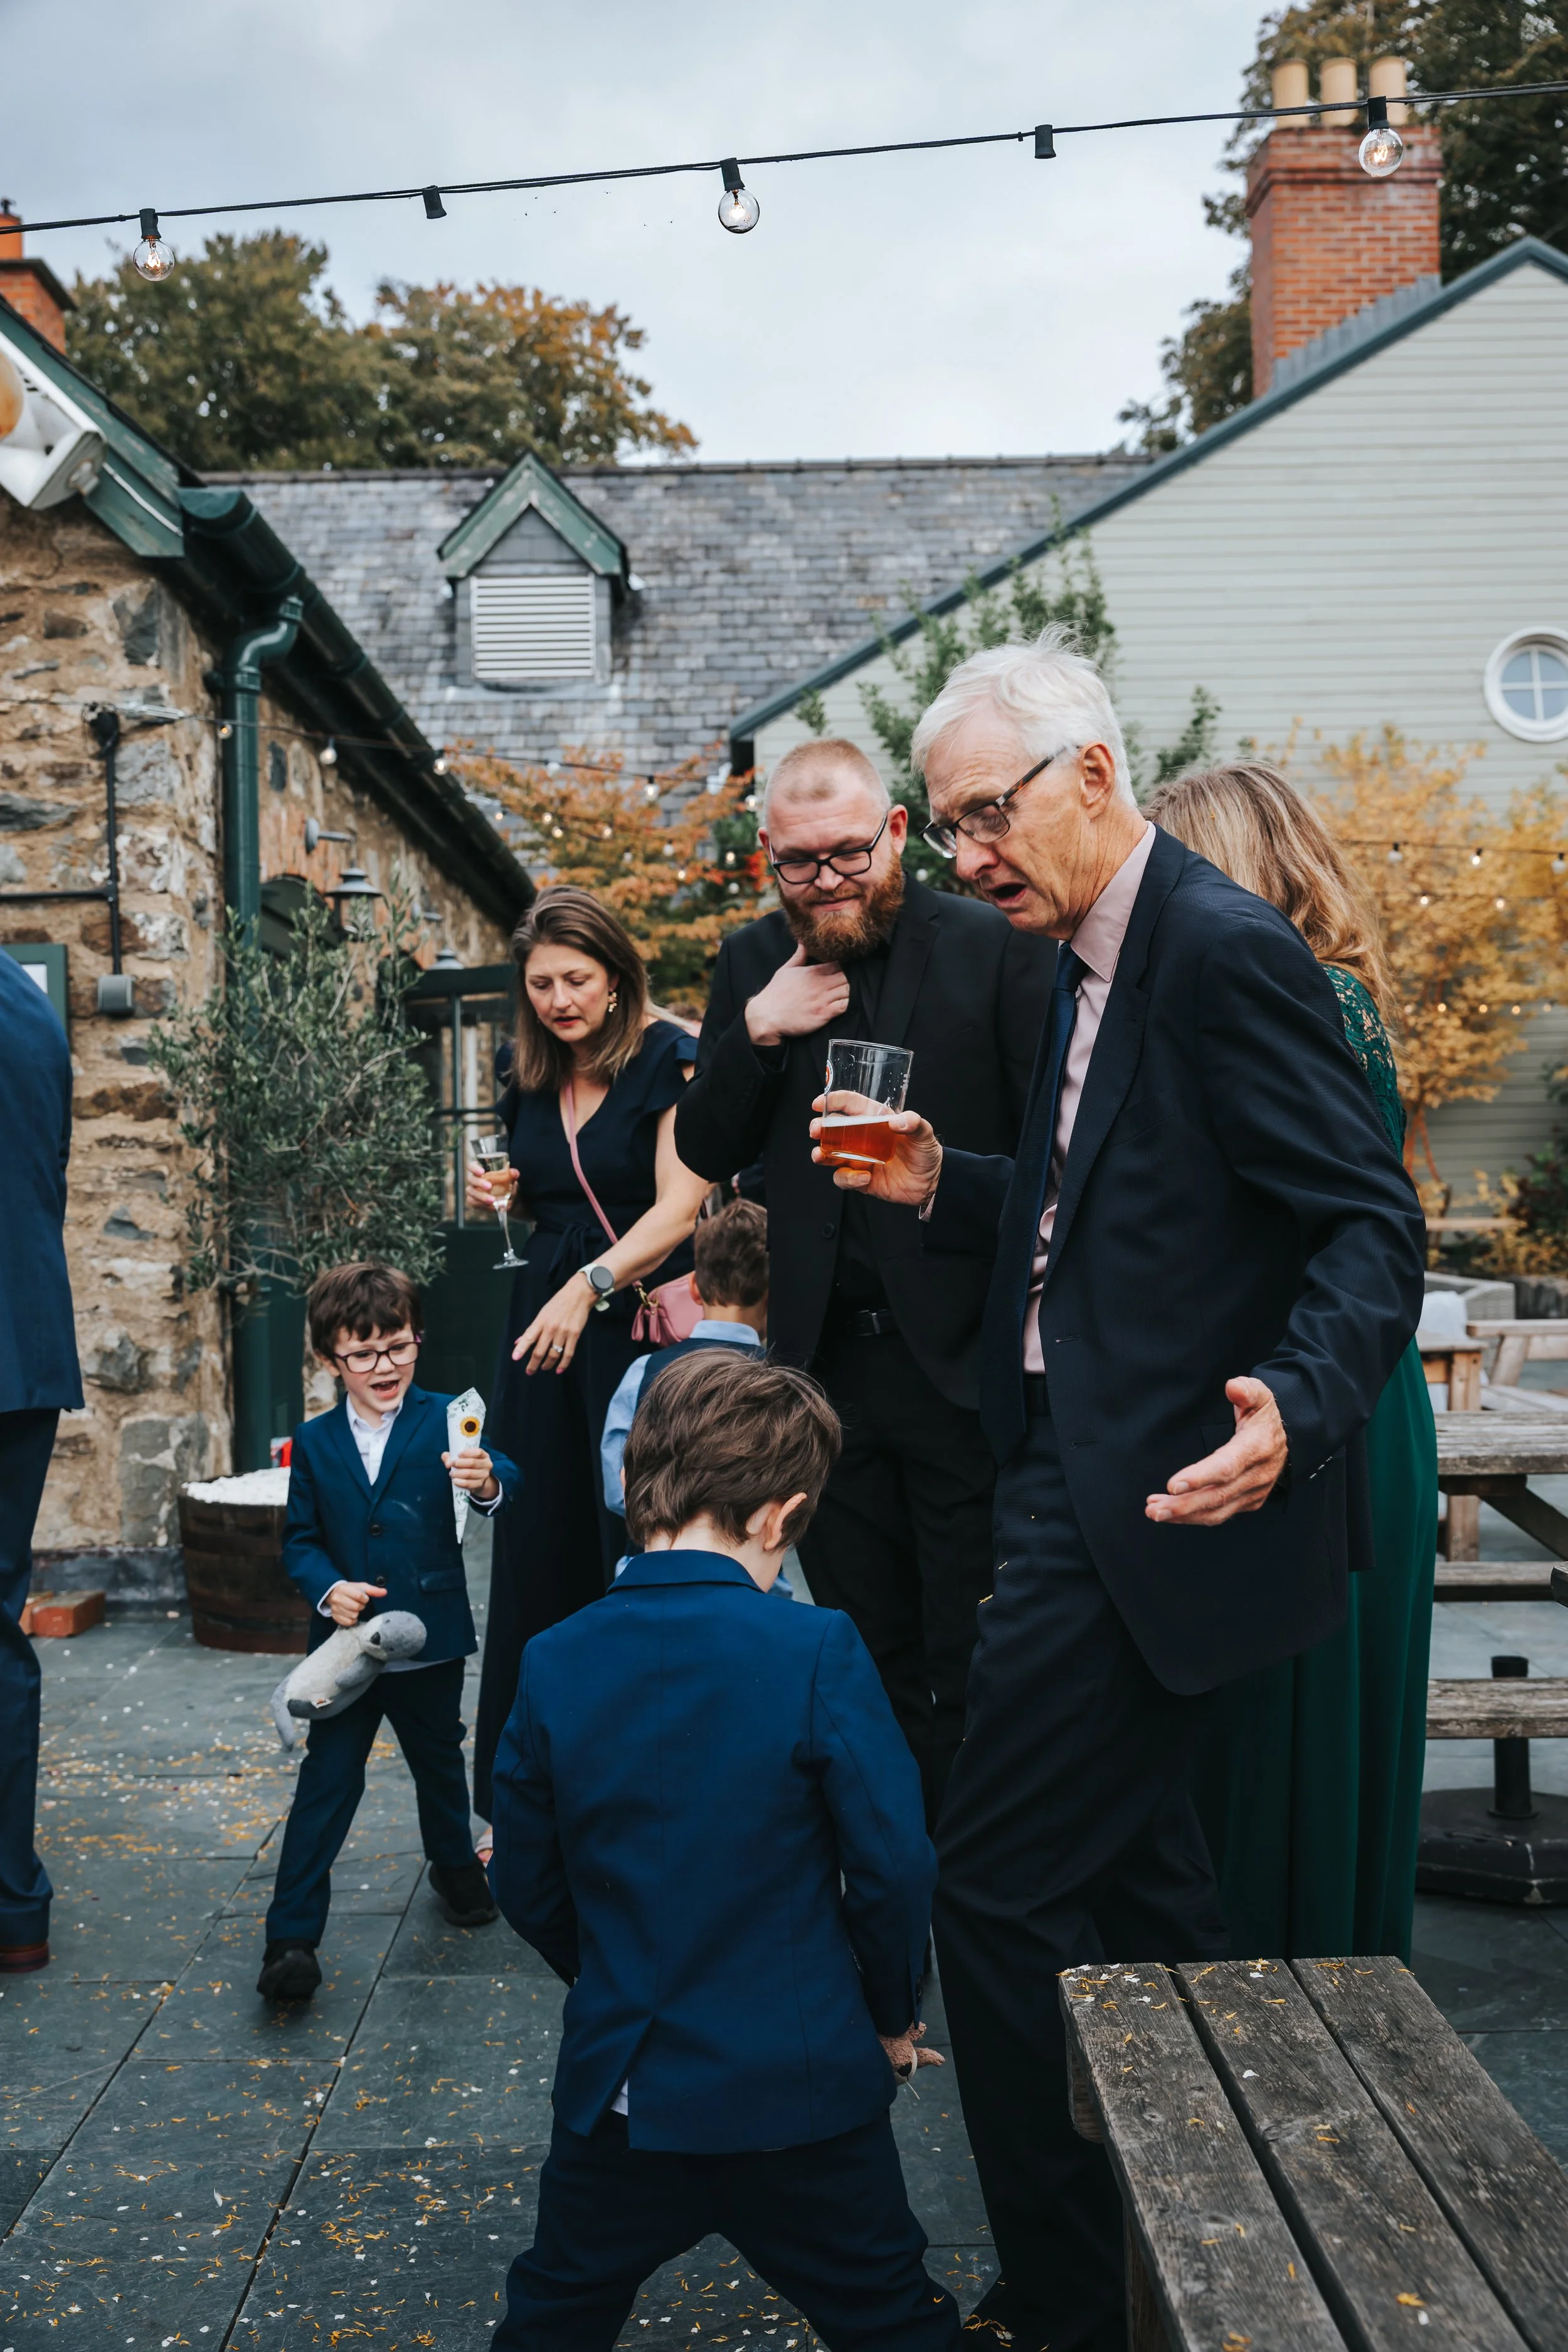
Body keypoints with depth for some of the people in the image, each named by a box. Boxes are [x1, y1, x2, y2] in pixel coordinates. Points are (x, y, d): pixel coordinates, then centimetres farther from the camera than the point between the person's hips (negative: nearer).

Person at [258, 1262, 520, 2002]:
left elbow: (504, 1482, -24)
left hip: (431, 1641, 0)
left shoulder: (445, 1421, -7)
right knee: (326, 1782, 1)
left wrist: (487, 1481, -49)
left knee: (440, 1764, 19)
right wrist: (327, 1586, -18)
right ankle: (291, 1935, 4)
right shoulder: (314, 1442, 0)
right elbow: (300, 1538, 3)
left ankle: (456, 1867, 44)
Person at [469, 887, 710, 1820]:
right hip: (545, 1324, 6)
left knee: (641, 1548, -5)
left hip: (643, 1323, -6)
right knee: (544, 1551, 6)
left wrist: (590, 1285, -23)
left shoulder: (670, 1061, -6)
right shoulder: (532, 1083, 14)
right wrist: (496, 1199, 6)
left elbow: (681, 1204, -14)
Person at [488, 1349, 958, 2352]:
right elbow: (895, 1865, -14)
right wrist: (894, 2014, 5)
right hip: (802, 2085, -3)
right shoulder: (819, 1651, -18)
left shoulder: (553, 1664, -7)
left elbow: (526, 1883, 2)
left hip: (617, 2084, 3)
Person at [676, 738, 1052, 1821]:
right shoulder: (754, 961, 8)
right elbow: (705, 1152, 7)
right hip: (827, 1359, 4)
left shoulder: (996, 945, -6)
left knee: (971, 1676, 6)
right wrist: (756, 1032, -8)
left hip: (964, 1357, -4)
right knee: (869, 1668, 16)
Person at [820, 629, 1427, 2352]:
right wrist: (941, 1187, 7)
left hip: (1143, 1501, -10)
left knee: (1001, 1886, -3)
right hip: (1089, 1487, 10)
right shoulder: (1096, 963, 14)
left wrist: (1296, 1409, -37)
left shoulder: (1225, 951, -16)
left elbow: (1370, 1228, -20)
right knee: (1133, 1872, 19)